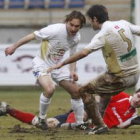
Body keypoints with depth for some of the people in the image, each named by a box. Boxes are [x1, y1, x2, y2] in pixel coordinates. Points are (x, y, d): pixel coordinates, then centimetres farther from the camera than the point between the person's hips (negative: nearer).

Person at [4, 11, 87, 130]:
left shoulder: (76, 37, -7)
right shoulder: (55, 30, -27)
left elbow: (73, 55, 11)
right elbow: (33, 36, -16)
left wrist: (72, 71, -6)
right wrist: (14, 47, -10)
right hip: (42, 63, -7)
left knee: (76, 92, 2)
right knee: (50, 89, -32)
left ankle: (80, 123, 20)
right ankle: (42, 119, -7)